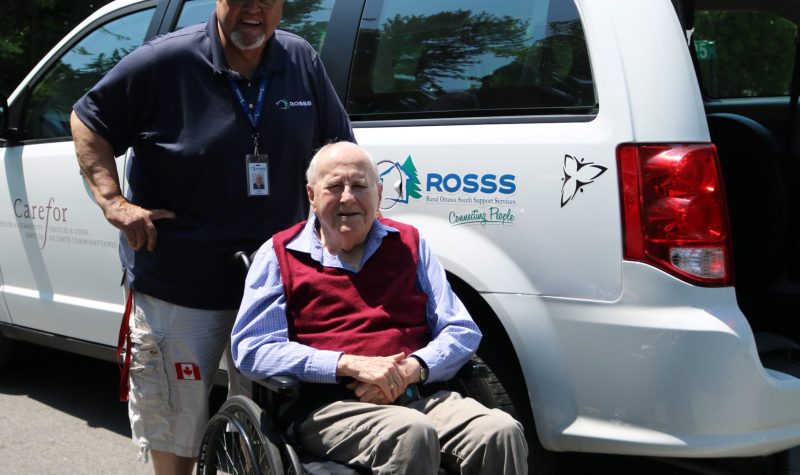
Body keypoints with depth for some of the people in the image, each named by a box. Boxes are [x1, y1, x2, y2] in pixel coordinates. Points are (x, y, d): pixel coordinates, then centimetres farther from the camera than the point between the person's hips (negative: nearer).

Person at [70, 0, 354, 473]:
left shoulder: (303, 60, 1)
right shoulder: (166, 61, -11)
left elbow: (340, 145, 13)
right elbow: (87, 119, -1)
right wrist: (112, 200, -12)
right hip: (176, 286, -3)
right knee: (175, 418, 9)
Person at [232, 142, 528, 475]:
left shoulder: (409, 244, 18)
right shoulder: (279, 255, 10)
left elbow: (463, 332, 14)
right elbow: (251, 350, -1)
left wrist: (410, 369, -9)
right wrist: (350, 365, -12)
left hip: (421, 396, 3)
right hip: (331, 407, -3)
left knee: (502, 433, -26)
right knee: (413, 434, -36)